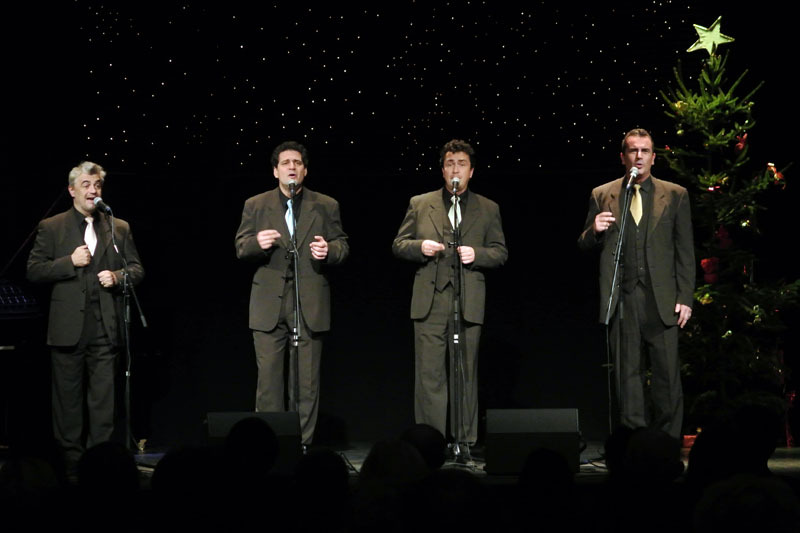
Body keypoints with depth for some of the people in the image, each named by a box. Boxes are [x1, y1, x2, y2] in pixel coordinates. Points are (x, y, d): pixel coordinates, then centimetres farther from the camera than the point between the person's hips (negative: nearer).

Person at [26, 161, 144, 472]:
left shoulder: (119, 228, 13)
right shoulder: (51, 228, 6)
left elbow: (137, 269, 14)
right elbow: (33, 271, 1)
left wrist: (117, 276, -7)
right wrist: (70, 262, -11)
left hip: (106, 326, 1)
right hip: (68, 327, -1)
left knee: (104, 397, 0)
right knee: (68, 397, 4)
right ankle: (70, 462, 12)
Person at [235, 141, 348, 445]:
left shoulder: (326, 206, 10)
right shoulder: (255, 205, 11)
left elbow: (342, 246, 11)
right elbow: (240, 248, 7)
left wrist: (329, 250, -12)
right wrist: (257, 243, -15)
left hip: (310, 304, 0)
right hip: (269, 303, 0)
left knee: (307, 380, 1)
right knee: (268, 377, -1)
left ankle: (302, 444, 7)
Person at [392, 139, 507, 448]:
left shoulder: (488, 209, 13)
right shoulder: (420, 204, 12)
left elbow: (500, 252, 11)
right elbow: (398, 245, 12)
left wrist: (476, 254, -9)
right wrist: (420, 246, -8)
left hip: (469, 303, 0)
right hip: (430, 303, 0)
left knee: (466, 374, 3)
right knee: (429, 374, -3)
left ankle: (465, 441, 9)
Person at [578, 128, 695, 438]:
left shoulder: (675, 195, 10)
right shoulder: (602, 196, 12)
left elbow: (685, 252, 7)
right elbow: (584, 246, 14)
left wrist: (685, 297, 0)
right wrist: (594, 231, -9)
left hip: (661, 299, -1)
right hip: (622, 298, 1)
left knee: (667, 375, -3)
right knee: (627, 375, 3)